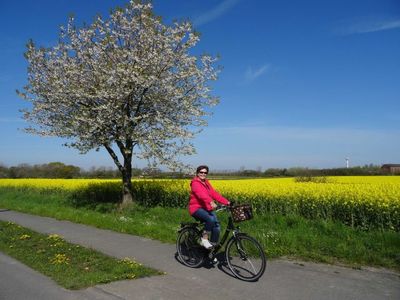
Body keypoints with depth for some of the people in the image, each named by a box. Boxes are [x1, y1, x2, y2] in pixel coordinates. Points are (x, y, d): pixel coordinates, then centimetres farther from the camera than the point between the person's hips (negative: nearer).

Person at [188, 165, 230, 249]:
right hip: (197, 208, -7)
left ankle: (213, 245, 2)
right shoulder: (195, 183, -10)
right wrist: (211, 202, -46)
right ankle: (204, 239, -12)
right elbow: (202, 194, -29)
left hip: (206, 208, 7)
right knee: (211, 219, -32)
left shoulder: (206, 183, 15)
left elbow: (214, 194, 6)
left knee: (216, 226, -11)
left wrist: (226, 202, -5)